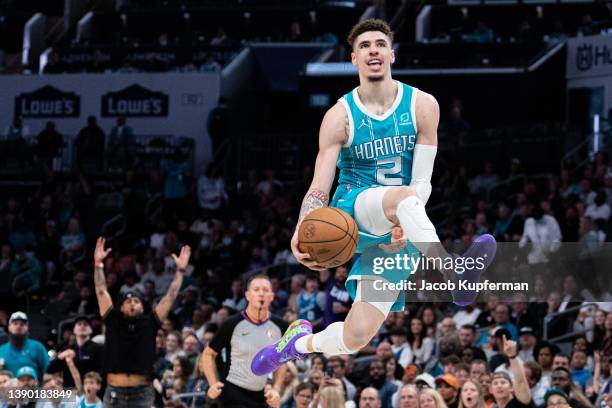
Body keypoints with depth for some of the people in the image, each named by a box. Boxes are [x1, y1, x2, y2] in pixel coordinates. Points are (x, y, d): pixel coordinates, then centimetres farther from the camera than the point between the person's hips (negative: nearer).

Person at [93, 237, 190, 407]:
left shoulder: (149, 323, 8)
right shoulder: (113, 321, 7)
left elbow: (170, 296, 7)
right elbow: (101, 292, 4)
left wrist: (180, 270, 4)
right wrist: (98, 263, -2)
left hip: (142, 393, 0)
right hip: (115, 392, 0)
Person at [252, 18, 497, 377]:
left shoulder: (422, 106, -1)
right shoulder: (340, 117, -3)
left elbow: (422, 181, -4)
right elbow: (319, 189, -8)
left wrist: (405, 228, -22)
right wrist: (302, 232, -29)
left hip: (398, 235, 2)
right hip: (353, 211, -2)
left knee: (357, 337, -7)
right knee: (402, 197, -39)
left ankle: (301, 342, 23)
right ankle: (454, 272, -59)